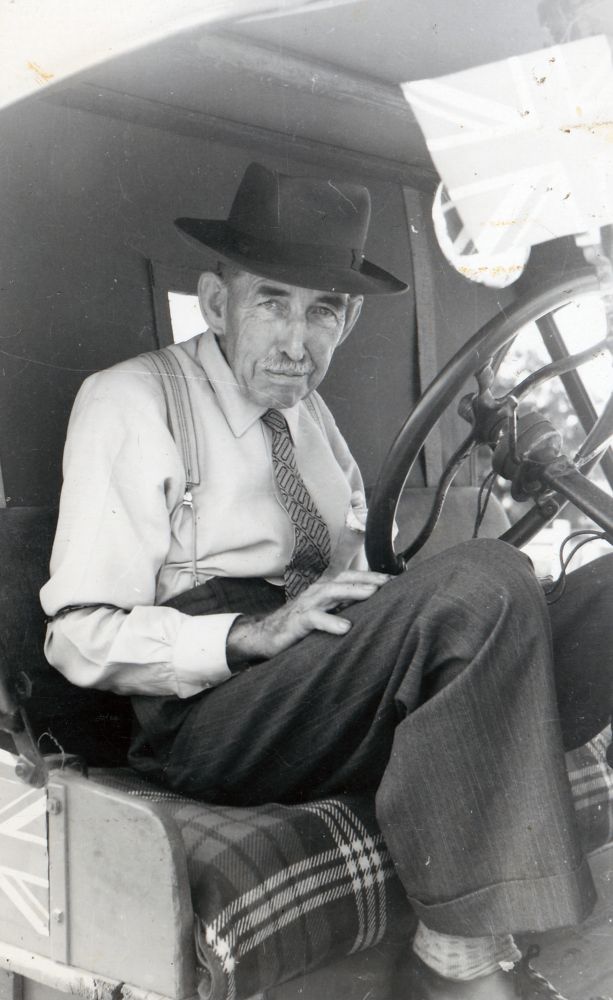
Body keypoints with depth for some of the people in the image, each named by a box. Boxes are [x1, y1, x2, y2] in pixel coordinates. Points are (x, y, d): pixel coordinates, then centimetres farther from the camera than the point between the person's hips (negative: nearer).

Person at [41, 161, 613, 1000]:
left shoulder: (313, 415, 22)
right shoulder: (130, 404, 2)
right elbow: (82, 638, -4)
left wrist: (373, 611, 1)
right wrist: (256, 634, -18)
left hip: (339, 698, 7)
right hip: (210, 722, -6)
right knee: (483, 578, -30)